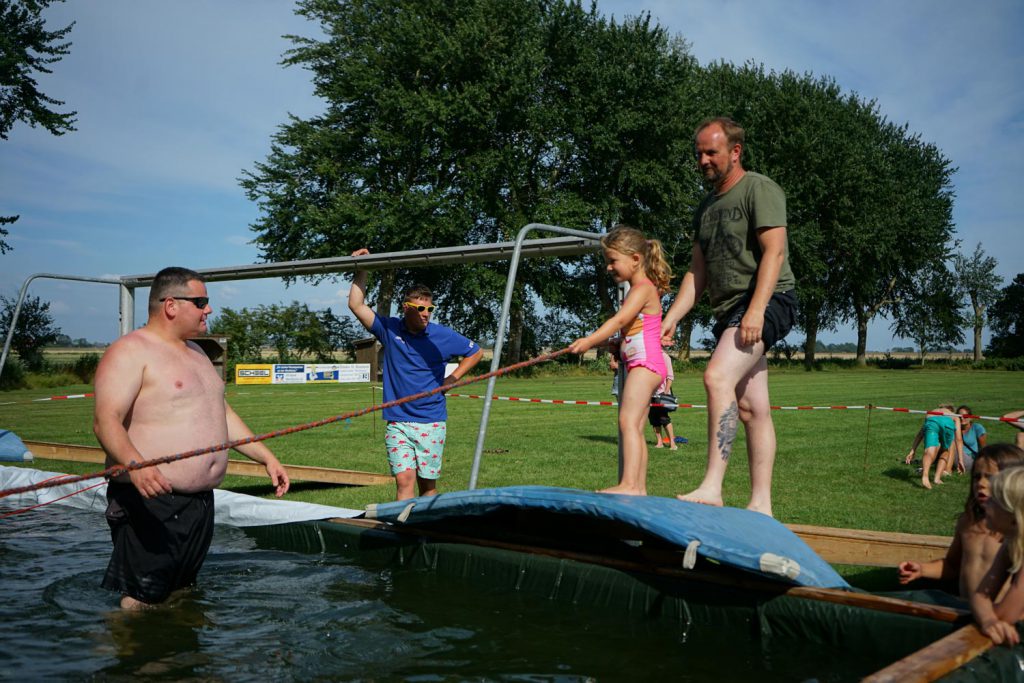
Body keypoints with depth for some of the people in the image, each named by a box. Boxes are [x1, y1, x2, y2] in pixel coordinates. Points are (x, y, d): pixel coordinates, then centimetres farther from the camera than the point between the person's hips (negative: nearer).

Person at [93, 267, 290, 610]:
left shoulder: (194, 351, 18)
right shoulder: (130, 352, -10)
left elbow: (221, 413, 25)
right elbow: (106, 420, -22)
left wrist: (266, 457, 19)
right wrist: (135, 464, -40)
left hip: (200, 501, 9)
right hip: (151, 502, -9)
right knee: (140, 605, -5)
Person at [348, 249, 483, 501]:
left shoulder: (443, 335, 0)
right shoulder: (389, 329, 2)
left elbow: (475, 352, 13)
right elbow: (356, 305, -2)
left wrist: (451, 379, 5)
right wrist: (361, 270, -5)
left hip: (432, 422, 0)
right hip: (397, 421, 0)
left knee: (427, 483, 5)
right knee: (404, 480, -10)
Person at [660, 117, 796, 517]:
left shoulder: (759, 189, -4)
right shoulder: (706, 206, 20)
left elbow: (775, 250, -15)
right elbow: (698, 272, 20)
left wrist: (756, 310, -25)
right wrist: (672, 318, 10)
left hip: (768, 301, -8)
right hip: (728, 311, 8)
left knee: (717, 377, -27)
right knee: (751, 408, 6)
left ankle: (712, 488, -29)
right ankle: (760, 504, 8)